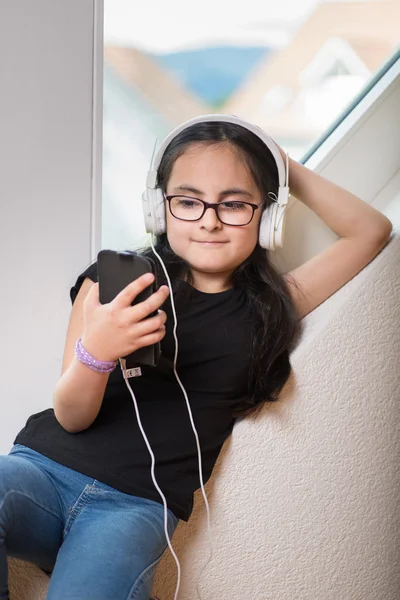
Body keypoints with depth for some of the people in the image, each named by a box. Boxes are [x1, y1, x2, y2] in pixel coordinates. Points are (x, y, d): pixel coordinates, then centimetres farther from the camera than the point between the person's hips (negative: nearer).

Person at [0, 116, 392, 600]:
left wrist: (288, 169, 14)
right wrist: (95, 353, -22)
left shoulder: (267, 308, 9)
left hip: (139, 505, 0)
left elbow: (372, 230, 16)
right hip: (47, 465, 1)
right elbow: (71, 417, -1)